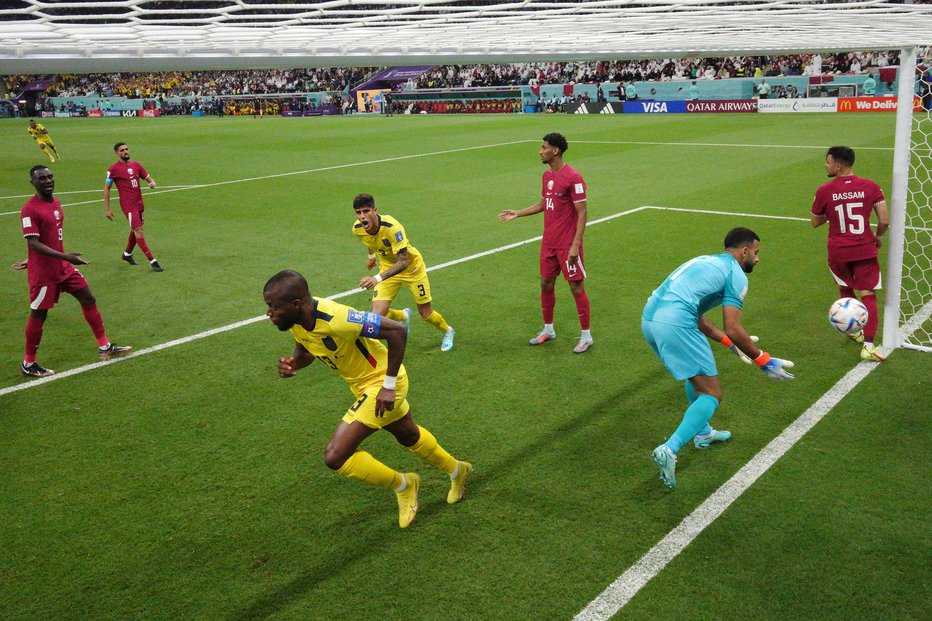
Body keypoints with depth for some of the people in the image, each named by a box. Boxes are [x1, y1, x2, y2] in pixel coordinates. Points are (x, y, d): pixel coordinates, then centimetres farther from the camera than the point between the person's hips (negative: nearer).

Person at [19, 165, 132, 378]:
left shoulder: (55, 203, 8)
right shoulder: (30, 210, -19)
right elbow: (33, 243, -25)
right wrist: (64, 256, -33)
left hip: (63, 267, 8)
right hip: (43, 272, -8)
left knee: (89, 301, 11)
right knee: (38, 315, 2)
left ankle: (105, 347, 23)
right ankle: (28, 365, 18)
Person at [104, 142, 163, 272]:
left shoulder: (136, 164, 8)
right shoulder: (114, 169, -7)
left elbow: (148, 178, 14)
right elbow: (106, 188, -3)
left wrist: (152, 183, -13)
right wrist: (107, 209, -6)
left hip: (139, 203, 6)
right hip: (128, 205, -6)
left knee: (135, 230, 18)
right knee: (139, 231, -10)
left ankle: (127, 254, 40)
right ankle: (152, 261, -10)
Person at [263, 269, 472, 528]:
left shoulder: (335, 319, -37)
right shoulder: (296, 321, -12)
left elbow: (397, 330, -33)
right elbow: (305, 352, 9)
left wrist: (389, 386, -27)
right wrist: (292, 364, -16)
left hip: (381, 383, -9)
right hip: (363, 384, 9)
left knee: (335, 457, -14)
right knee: (408, 436, 30)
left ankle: (403, 485, 10)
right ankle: (457, 470, 57)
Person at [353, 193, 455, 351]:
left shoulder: (392, 227, -37)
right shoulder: (357, 229, -18)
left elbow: (403, 261, -42)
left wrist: (378, 278, -54)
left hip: (411, 266, -4)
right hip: (388, 267, 4)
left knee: (426, 314, 6)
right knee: (377, 315, -13)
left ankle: (447, 331, 42)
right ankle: (404, 316, 24)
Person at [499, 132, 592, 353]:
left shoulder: (573, 177, -16)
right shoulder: (547, 175, 9)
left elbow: (582, 213, -17)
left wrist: (575, 245, -21)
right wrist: (517, 213, 16)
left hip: (568, 245, -8)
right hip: (548, 243, 8)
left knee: (576, 287, 0)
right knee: (546, 284, 13)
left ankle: (586, 336, 11)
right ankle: (548, 330, 29)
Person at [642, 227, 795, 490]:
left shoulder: (706, 261, 29)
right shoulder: (736, 274, 3)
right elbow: (733, 328, -5)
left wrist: (731, 343, 34)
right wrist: (764, 362, 6)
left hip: (648, 318, 9)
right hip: (675, 325, -9)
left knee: (698, 374, 31)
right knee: (711, 394, -2)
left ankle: (703, 433, 42)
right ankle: (669, 450, -18)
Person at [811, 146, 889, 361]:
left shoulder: (824, 191, -7)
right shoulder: (871, 187, -5)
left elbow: (815, 222, 5)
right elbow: (885, 221, -5)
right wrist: (878, 236, 14)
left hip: (838, 252, 0)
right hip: (865, 250, 0)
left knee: (846, 290, 24)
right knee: (868, 295, 2)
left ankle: (854, 330, 38)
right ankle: (868, 346, -8)